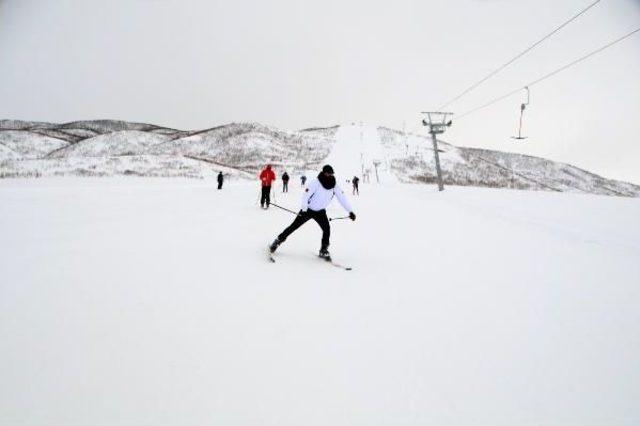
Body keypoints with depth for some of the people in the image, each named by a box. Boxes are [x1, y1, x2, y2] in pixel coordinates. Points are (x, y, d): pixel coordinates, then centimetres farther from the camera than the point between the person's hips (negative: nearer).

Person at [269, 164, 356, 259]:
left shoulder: (334, 186, -10)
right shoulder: (315, 183, -23)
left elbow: (342, 198, -6)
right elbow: (305, 195, -26)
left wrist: (350, 211, -10)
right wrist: (304, 210, -34)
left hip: (320, 211, 3)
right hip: (308, 209, -3)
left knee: (327, 229, -13)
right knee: (294, 226, 0)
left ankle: (323, 250, 4)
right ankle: (278, 241, 16)